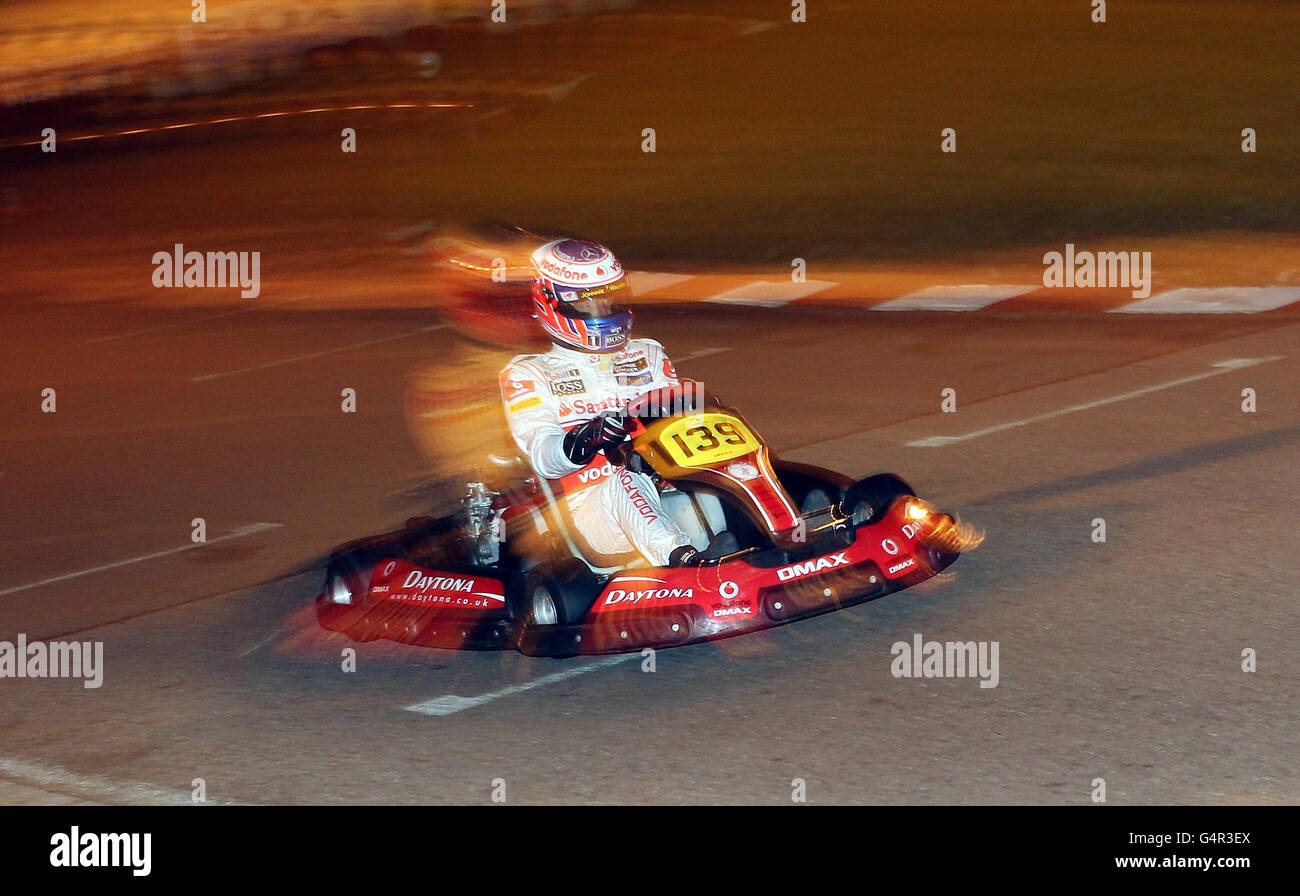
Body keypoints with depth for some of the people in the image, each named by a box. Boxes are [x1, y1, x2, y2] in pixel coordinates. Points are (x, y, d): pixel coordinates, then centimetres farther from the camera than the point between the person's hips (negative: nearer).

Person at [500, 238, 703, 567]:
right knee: (625, 479, -37)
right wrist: (590, 437, -28)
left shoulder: (648, 356, 24)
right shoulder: (528, 375, 11)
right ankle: (682, 560, -64)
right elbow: (543, 458, -5)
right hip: (592, 505, -3)